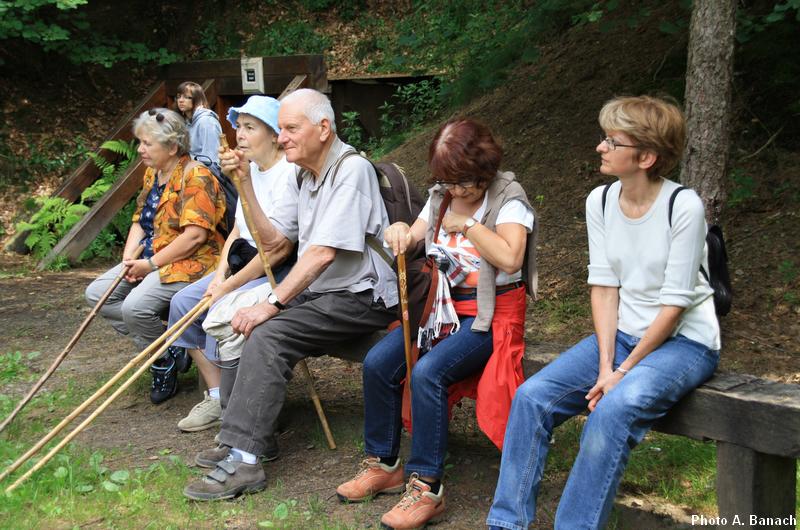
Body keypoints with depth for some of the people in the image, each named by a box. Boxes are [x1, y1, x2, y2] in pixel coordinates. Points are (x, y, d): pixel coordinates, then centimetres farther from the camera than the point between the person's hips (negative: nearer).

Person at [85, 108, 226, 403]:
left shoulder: (195, 176, -15)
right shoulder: (152, 174, 12)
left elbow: (195, 235, -23)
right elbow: (140, 222, 16)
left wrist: (151, 264, -18)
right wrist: (129, 258, -3)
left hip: (188, 263, -10)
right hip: (149, 261, 10)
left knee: (135, 306, -28)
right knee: (96, 294, -1)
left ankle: (167, 359, -1)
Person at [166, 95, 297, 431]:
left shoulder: (289, 173, -18)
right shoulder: (252, 171, 11)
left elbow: (280, 248, -23)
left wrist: (229, 286, -18)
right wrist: (221, 273, -1)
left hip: (280, 272, -10)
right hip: (245, 264, 10)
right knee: (183, 302, -1)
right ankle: (217, 396, 5)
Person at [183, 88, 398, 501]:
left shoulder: (351, 169, -17)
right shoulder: (305, 176, 13)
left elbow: (324, 252, -24)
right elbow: (272, 238, 9)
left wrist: (273, 303, -24)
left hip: (361, 297, -9)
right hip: (320, 293, 9)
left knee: (268, 334, -24)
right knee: (250, 321, -3)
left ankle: (243, 459, -24)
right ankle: (249, 435, 5)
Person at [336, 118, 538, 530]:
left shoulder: (508, 198, -10)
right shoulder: (442, 197, 9)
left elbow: (510, 258, -25)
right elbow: (411, 240, 12)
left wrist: (466, 223, -19)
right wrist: (400, 232, -12)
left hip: (492, 315, -7)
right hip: (446, 307, 7)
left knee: (427, 372, -30)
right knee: (377, 363, -14)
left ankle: (426, 486, -21)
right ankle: (383, 464, 2)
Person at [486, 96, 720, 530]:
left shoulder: (684, 207, -17)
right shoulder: (600, 201, 1)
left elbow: (674, 303, -16)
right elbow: (604, 286, -1)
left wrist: (623, 372, -17)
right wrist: (605, 366, -12)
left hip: (683, 341, -6)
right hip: (620, 333, 6)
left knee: (614, 408, -33)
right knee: (532, 397, -14)